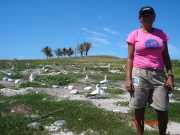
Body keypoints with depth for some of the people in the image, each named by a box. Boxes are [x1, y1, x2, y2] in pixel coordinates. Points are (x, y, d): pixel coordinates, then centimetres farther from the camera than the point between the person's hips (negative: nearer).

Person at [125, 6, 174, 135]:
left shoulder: (161, 33, 11)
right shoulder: (134, 34, 2)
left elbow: (166, 56, 11)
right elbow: (130, 58, -1)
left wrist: (170, 75, 1)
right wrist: (128, 78, -9)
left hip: (159, 75, 3)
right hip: (140, 74, -3)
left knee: (163, 110, 2)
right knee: (139, 109, 2)